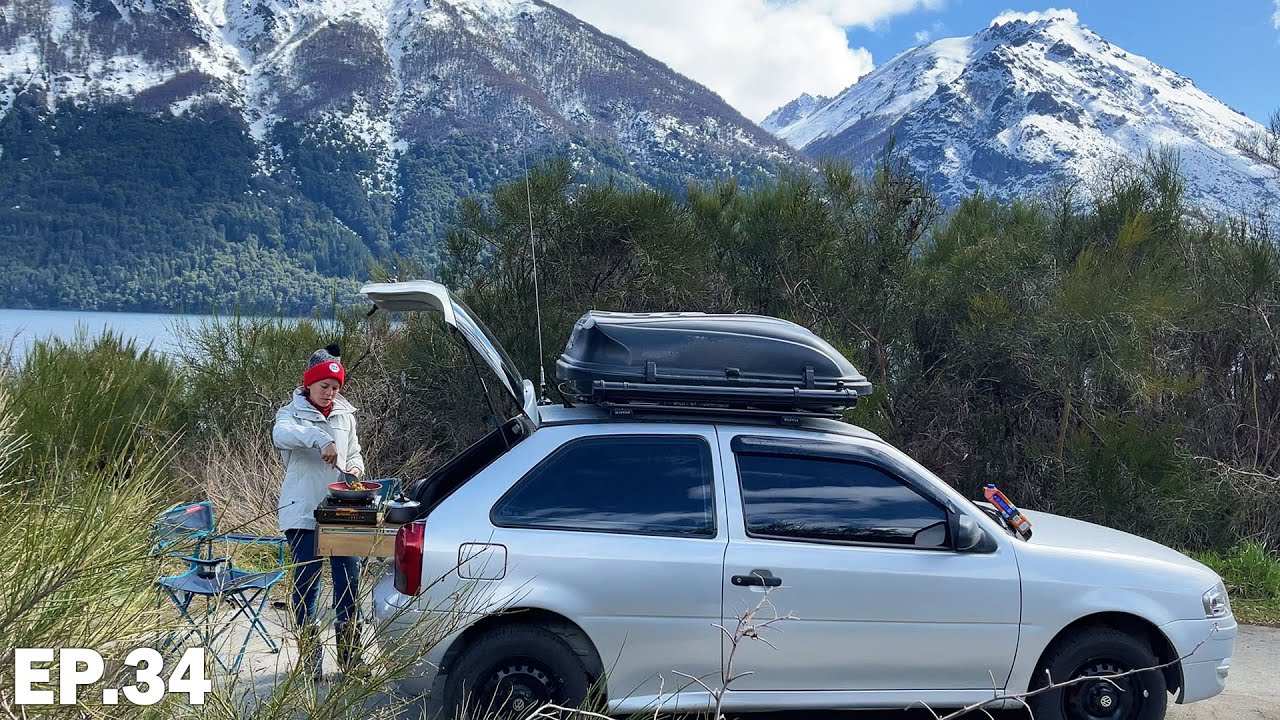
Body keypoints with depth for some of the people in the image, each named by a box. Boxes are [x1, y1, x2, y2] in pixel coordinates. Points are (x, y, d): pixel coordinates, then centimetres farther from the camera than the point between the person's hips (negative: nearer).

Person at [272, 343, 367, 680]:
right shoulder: (293, 412, -1)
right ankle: (310, 660, 10)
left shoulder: (345, 415, 13)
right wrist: (319, 439, -41)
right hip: (304, 513, -4)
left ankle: (350, 656, 14)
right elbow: (281, 434, -25)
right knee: (306, 584, 2)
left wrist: (355, 469, -1)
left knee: (348, 581, 5)